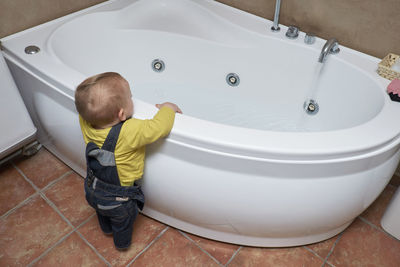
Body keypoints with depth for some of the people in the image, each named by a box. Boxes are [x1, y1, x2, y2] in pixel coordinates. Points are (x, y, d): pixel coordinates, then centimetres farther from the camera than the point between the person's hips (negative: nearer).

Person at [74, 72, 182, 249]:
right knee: (124, 221, 30)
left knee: (103, 212, 38)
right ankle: (122, 243, 59)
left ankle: (107, 229, 68)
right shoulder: (130, 132, -42)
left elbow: (85, 103, -3)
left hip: (92, 190, 5)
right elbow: (160, 127, -35)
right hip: (119, 199, -5)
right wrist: (167, 107, -19)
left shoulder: (85, 120, -24)